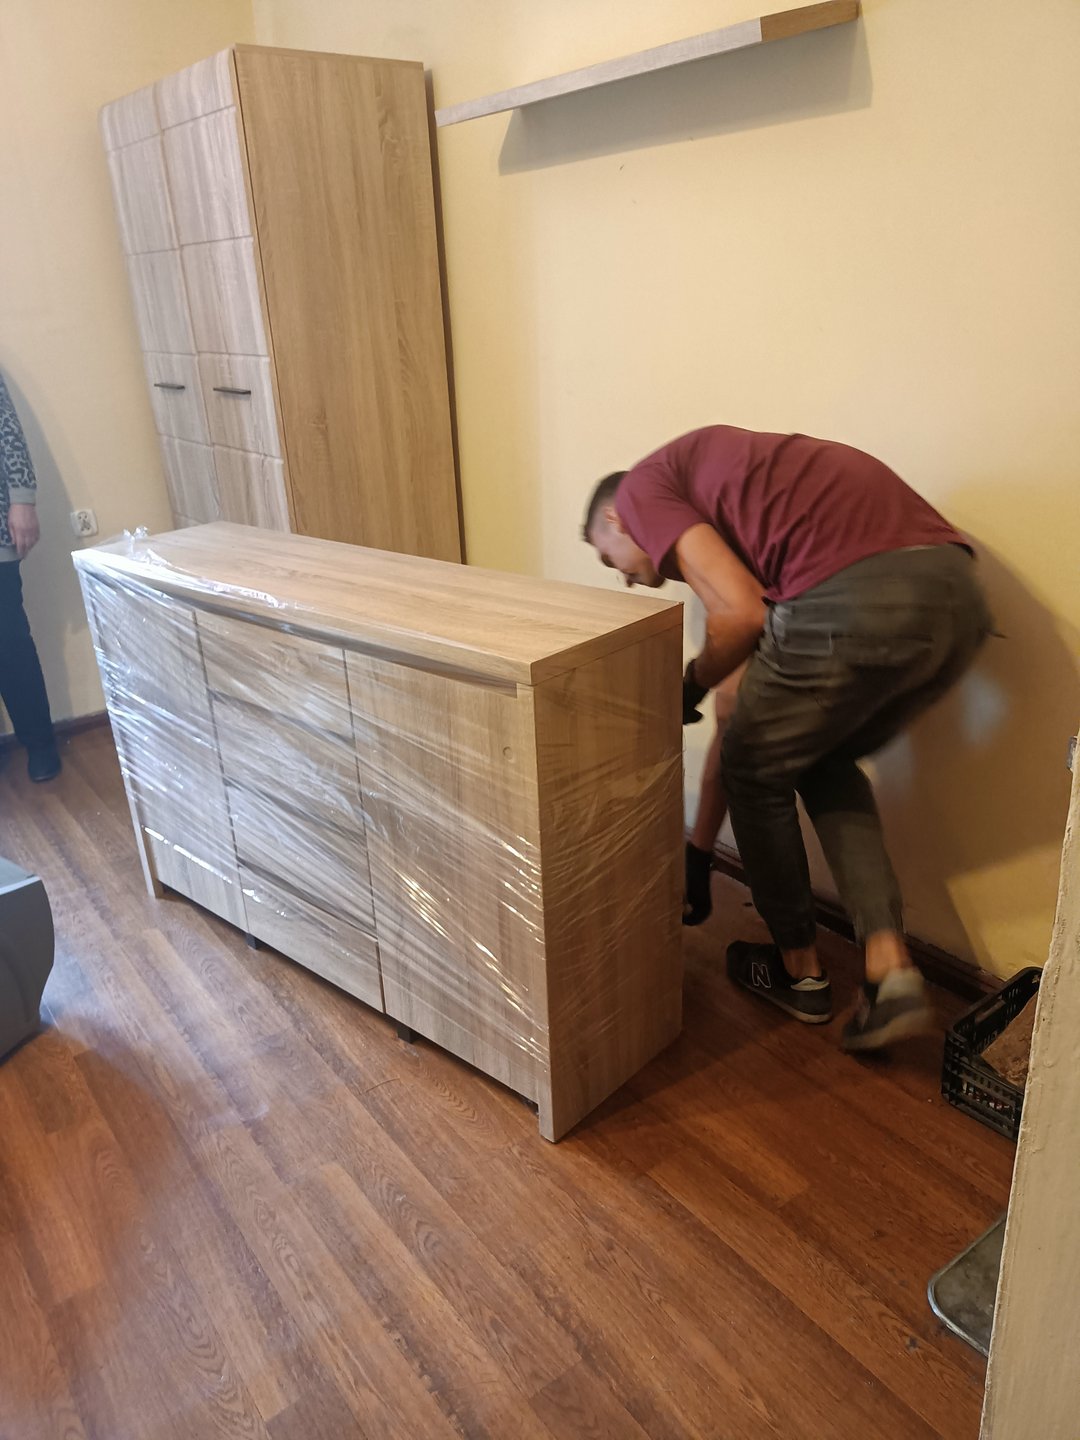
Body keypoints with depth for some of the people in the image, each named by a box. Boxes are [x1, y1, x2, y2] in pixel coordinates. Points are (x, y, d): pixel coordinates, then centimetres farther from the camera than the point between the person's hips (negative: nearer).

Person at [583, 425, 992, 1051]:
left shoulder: (642, 488, 13)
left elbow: (742, 614, -6)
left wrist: (691, 687, 18)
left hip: (856, 602, -9)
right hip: (959, 594, 9)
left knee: (757, 772, 18)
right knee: (826, 763, 30)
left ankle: (802, 972, 36)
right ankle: (892, 972, 21)